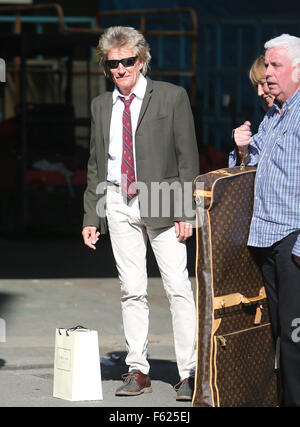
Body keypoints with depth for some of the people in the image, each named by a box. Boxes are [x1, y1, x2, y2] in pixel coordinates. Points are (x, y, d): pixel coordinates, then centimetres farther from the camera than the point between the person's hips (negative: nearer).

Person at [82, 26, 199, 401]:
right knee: (131, 289, 5)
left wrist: (185, 211, -10)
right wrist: (90, 217, 10)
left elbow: (188, 157, -3)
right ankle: (137, 370, 12)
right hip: (118, 203, 4)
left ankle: (189, 373, -3)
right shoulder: (101, 106, 11)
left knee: (178, 288, -6)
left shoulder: (172, 97, -1)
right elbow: (95, 165, 16)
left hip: (161, 202, -4)